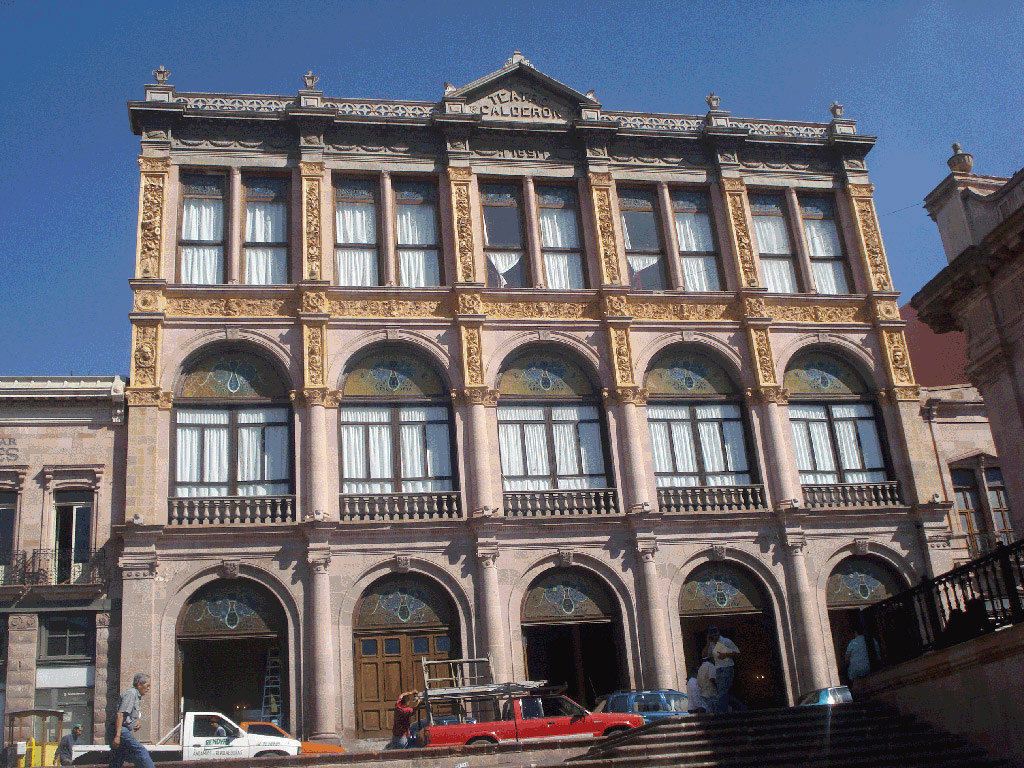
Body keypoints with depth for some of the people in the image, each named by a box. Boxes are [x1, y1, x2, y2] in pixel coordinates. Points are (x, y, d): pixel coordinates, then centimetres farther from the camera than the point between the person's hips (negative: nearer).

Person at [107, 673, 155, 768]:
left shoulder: (137, 696, 24)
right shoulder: (131, 693, -8)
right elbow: (120, 714, -19)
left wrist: (139, 723, 10)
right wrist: (117, 736, -26)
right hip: (121, 731, -10)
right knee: (141, 753, -16)